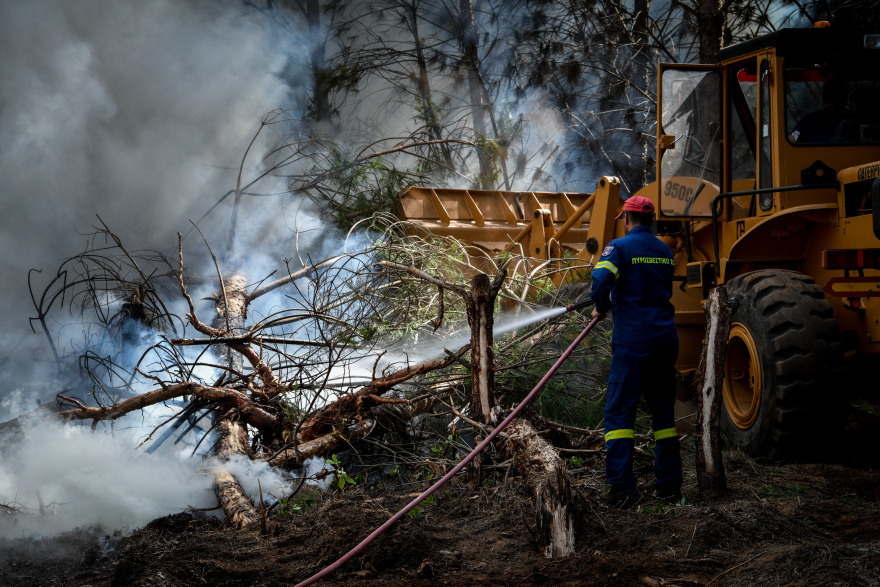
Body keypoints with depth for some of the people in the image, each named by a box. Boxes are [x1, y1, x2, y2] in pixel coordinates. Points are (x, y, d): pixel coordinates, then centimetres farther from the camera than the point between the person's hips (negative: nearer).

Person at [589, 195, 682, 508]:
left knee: (619, 411, -3)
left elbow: (601, 282, -22)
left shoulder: (619, 247, -7)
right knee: (663, 410, 14)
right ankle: (669, 484, 15)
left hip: (632, 340, -6)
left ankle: (622, 488, -12)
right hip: (665, 339, 6)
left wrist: (601, 309, -2)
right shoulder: (665, 251, 14)